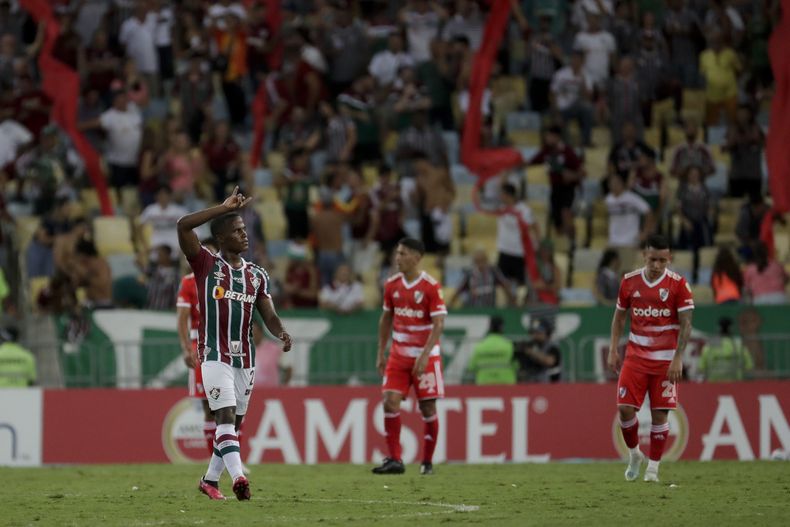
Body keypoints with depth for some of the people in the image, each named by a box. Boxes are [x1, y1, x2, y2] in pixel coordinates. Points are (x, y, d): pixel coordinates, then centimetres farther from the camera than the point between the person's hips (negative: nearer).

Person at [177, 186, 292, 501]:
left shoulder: (256, 275, 12)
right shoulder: (207, 265, -3)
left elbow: (269, 316, 8)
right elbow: (184, 226, -17)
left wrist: (281, 334, -15)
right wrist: (225, 208, -17)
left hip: (244, 358, 6)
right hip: (214, 355, -6)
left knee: (234, 422, 10)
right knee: (225, 414, -19)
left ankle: (210, 480, 23)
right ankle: (238, 477, -32)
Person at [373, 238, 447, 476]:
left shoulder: (431, 286, -11)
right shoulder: (392, 285, 5)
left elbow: (438, 324, -15)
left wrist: (425, 356, -22)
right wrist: (381, 353, 11)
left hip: (425, 356, -4)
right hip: (398, 355, 4)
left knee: (427, 407, 0)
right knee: (390, 402, -9)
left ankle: (427, 462, 11)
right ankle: (395, 460, -7)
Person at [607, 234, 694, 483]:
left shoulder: (678, 284, -7)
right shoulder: (630, 281, 3)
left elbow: (686, 324, -7)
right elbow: (619, 317, 13)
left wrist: (678, 358, -15)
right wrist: (613, 350, 5)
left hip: (666, 359, -2)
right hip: (635, 356, 2)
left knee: (660, 413, -3)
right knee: (625, 408, -7)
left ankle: (653, 468, 7)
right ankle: (634, 454, 18)